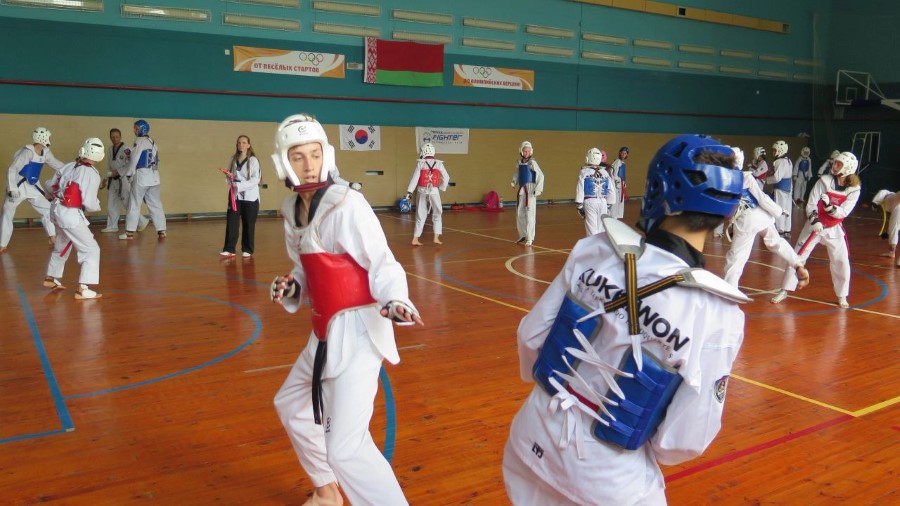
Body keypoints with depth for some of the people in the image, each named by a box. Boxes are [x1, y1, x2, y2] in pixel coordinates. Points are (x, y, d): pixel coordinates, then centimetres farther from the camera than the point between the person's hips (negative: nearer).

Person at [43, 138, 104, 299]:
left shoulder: (68, 166, 3)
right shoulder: (92, 174, -17)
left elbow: (50, 186, 15)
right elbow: (89, 203, -19)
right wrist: (98, 205, 3)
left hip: (57, 210, 8)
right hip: (71, 215, -8)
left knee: (62, 245, 30)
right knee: (91, 250, -3)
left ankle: (51, 278, 47)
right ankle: (83, 289, -10)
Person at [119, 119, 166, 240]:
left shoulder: (139, 141, -9)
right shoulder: (153, 143, 14)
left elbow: (134, 159, -10)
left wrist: (128, 174, 2)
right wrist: (130, 153, 13)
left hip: (141, 176, -7)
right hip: (154, 177, 7)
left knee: (134, 204, 1)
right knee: (155, 204, 9)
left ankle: (130, 232, 4)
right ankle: (161, 231, 6)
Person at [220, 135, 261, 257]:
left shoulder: (253, 160, -5)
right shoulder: (233, 159, 10)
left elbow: (255, 179, -12)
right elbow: (230, 177, 17)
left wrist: (240, 185, -20)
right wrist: (228, 176, -6)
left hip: (250, 196, -4)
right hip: (235, 195, 4)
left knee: (248, 224, 4)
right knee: (231, 222, -2)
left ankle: (247, 250, 14)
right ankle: (229, 249, 3)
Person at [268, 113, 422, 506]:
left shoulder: (346, 204, -17)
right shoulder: (292, 210, 6)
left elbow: (382, 264, -18)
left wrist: (395, 300, -36)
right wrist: (291, 288, -3)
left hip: (358, 331, -9)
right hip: (326, 331, 9)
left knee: (345, 448, -16)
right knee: (292, 405, 27)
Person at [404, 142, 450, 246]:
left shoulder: (420, 163, -5)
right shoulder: (438, 163, -1)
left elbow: (415, 178, -7)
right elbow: (446, 178, 3)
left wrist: (409, 191, -5)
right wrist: (441, 188, 16)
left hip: (422, 192, 1)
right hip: (434, 191, 0)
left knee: (420, 216, 10)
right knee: (437, 214, 15)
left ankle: (415, 239, 7)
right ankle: (436, 237, 7)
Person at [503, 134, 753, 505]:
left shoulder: (595, 250, -15)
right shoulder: (717, 314, -22)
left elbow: (531, 337, -5)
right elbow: (684, 441, -15)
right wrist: (653, 447, 8)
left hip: (532, 440, 3)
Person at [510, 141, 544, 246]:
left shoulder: (532, 162, -9)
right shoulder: (519, 163, 8)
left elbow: (540, 176, -12)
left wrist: (538, 189, -16)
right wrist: (514, 181, 3)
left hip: (530, 190, -7)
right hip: (521, 190, 7)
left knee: (530, 214, -7)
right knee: (519, 214, 14)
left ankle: (530, 238, -1)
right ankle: (523, 235, 30)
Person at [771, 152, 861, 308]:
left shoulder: (853, 189, -9)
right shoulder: (824, 181, -12)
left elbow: (843, 212, -16)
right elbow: (811, 204, -12)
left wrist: (830, 207, -35)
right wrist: (814, 219, -28)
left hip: (834, 229, 1)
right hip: (814, 225, -1)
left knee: (842, 262, -2)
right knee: (797, 257, -1)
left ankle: (841, 296, 18)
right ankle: (784, 291, 11)